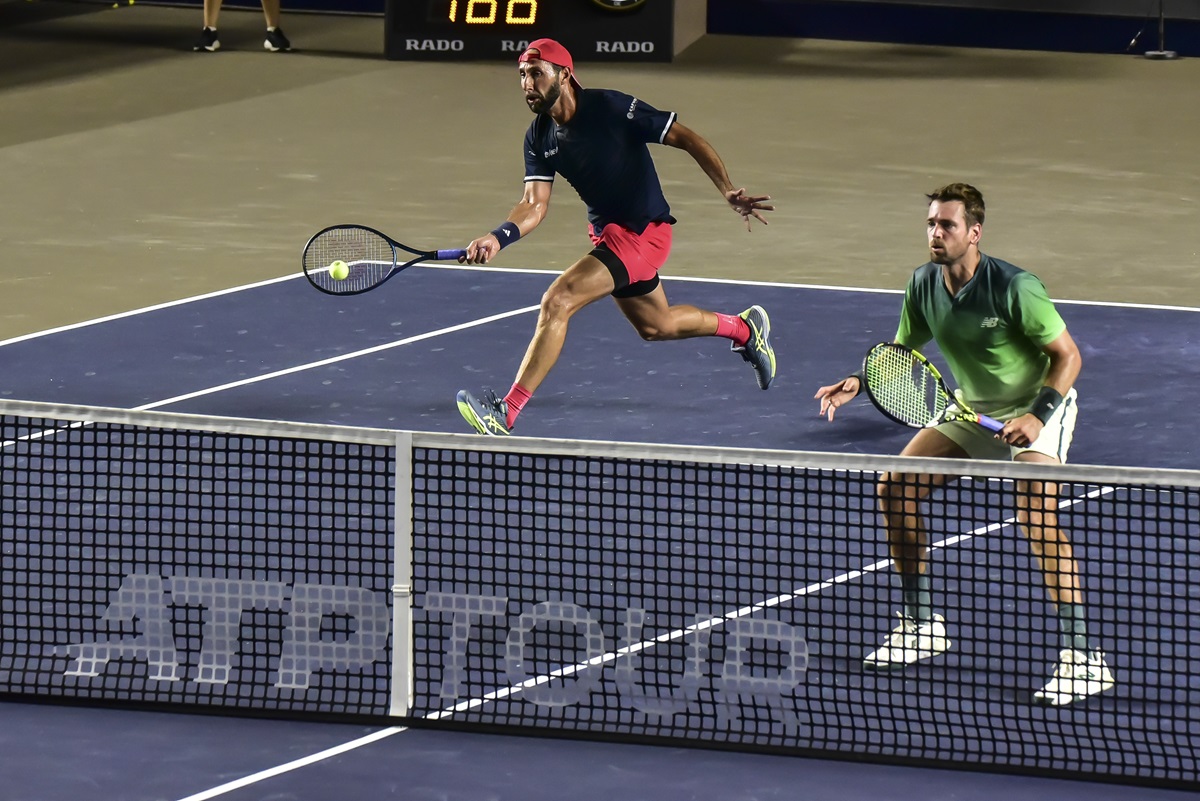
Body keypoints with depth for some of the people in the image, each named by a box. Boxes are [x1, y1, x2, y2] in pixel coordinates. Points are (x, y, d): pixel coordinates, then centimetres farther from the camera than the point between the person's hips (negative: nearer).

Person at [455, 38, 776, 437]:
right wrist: (498, 237, -29)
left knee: (557, 302, -23)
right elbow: (534, 205, -8)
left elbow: (687, 139, -17)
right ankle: (744, 328, 53)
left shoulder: (612, 109, -22)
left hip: (643, 232, -9)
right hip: (607, 233, 9)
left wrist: (729, 191, -26)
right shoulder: (540, 138, -3)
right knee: (654, 325, 27)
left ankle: (505, 413, -24)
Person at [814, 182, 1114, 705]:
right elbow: (901, 351, 8)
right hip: (973, 410, 7)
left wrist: (1039, 416, -32)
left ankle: (1082, 655, -27)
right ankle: (922, 625, 14)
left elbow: (1067, 357, -20)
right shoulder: (924, 284, -8)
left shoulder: (1014, 288, -27)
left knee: (1036, 514, -28)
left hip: (1036, 407, -7)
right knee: (896, 486, -2)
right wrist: (861, 382, -11)